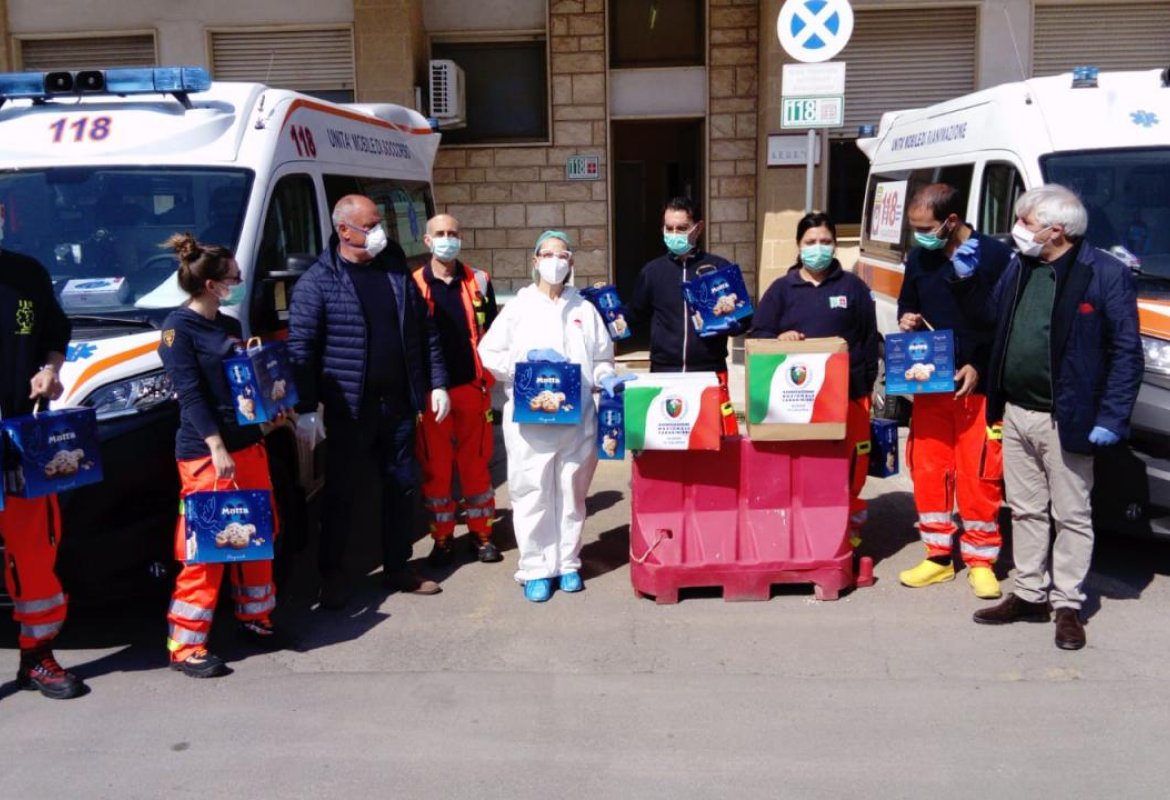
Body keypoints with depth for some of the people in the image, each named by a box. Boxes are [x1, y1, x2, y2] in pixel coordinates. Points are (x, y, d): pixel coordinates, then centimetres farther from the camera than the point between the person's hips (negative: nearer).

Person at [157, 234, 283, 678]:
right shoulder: (179, 328, -9)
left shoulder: (230, 325, 15)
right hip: (205, 454, -8)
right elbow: (189, 393, -16)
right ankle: (185, 646, 5)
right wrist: (217, 448, -22)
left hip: (249, 444, 8)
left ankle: (254, 616, 30)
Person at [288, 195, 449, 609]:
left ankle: (398, 568, 27)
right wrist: (306, 407, -13)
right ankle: (332, 576, 19)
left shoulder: (396, 271, 8)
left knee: (402, 486, 13)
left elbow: (426, 331, 12)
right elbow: (301, 349, -9)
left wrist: (437, 384, 8)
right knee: (340, 493, 5)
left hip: (398, 404, 5)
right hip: (348, 409, -5)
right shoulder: (318, 281, -7)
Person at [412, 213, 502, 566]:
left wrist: (490, 379, 3)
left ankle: (482, 534, 20)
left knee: (475, 462, 8)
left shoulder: (479, 282, 6)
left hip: (472, 387, 1)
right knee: (435, 465, 5)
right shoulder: (413, 285, 2)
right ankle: (442, 539, 16)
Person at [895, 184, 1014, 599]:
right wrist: (906, 320, -2)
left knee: (979, 475, -1)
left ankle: (980, 561, 15)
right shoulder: (918, 258, 7)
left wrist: (980, 368, -13)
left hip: (980, 386, -5)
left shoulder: (995, 256, -8)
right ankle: (938, 556, 21)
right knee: (928, 470, 7)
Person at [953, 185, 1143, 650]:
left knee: (1071, 515, 6)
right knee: (1025, 510, 16)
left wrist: (1111, 418, -15)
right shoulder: (1020, 267, 7)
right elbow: (988, 311, 23)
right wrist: (967, 277, 6)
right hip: (1015, 414, 7)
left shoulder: (1106, 275, -12)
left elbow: (1127, 354, -11)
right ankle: (1029, 595, 28)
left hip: (1065, 421, -6)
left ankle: (1067, 605, 18)